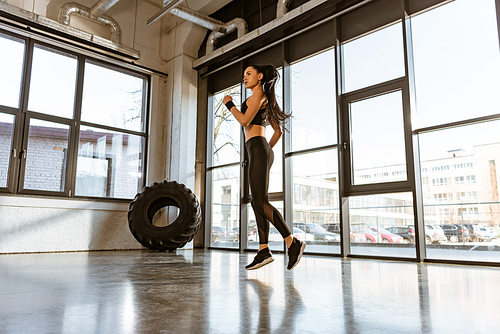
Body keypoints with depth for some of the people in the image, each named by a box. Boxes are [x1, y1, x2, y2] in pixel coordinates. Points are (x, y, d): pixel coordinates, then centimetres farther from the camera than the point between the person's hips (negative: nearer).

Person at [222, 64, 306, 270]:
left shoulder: (259, 94, -1)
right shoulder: (265, 99, 27)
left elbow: (244, 121, -13)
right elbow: (278, 131, 27)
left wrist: (229, 104, 1)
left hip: (257, 149, -10)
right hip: (263, 150, 10)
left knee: (260, 203, -14)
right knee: (258, 203, 4)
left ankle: (293, 243, -13)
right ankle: (263, 251, 2)